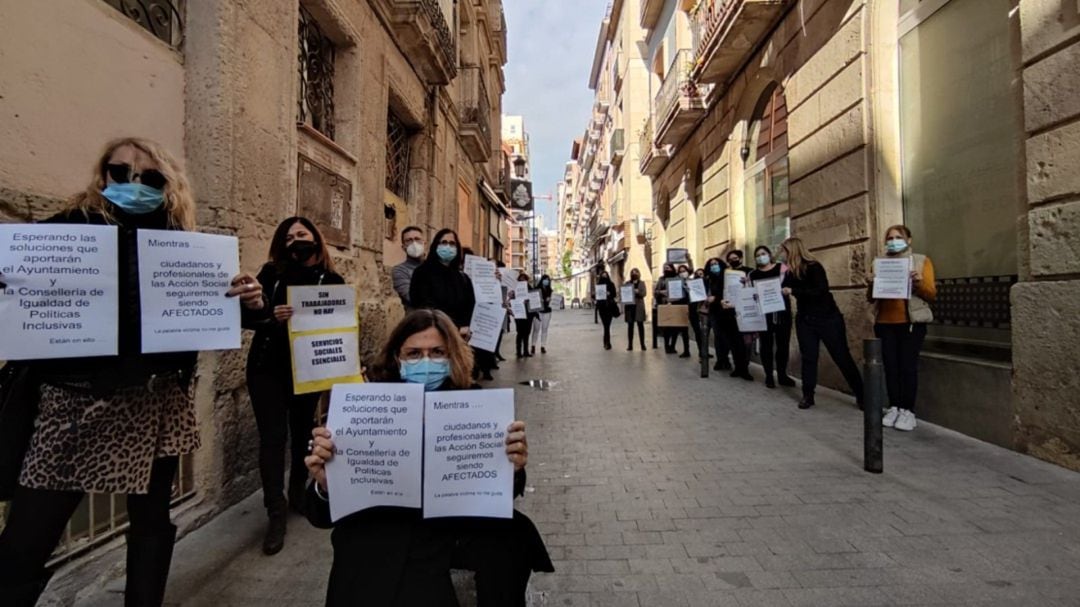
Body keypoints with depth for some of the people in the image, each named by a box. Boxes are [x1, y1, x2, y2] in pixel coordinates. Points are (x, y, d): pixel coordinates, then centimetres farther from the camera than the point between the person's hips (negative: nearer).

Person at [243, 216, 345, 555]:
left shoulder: (332, 281, 0)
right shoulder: (271, 273, 1)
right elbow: (246, 315, -4)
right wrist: (270, 315, -24)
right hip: (268, 367, 0)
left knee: (303, 433, 12)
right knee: (273, 437, -2)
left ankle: (299, 495, 33)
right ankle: (276, 514, 5)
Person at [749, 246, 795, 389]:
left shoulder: (781, 268, 4)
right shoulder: (753, 274, 7)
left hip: (782, 311, 0)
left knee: (783, 343, 5)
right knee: (766, 344, 3)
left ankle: (782, 375, 18)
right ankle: (769, 376, 11)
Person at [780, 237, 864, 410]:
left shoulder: (813, 267, -16)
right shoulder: (790, 273, 3)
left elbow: (820, 291, -27)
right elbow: (782, 291, 10)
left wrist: (793, 291, -26)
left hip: (828, 319, -6)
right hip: (805, 320, 6)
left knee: (842, 357, 1)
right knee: (808, 358, 6)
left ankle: (861, 395, 12)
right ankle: (808, 395, 14)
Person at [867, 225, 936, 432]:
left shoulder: (921, 261, 5)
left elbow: (932, 295, -1)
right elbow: (871, 298, 10)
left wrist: (919, 282, -20)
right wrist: (872, 284, -11)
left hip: (911, 322, -3)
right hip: (884, 323, 3)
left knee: (908, 366, -7)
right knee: (890, 366, 0)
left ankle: (908, 411, -1)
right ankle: (894, 408, 6)